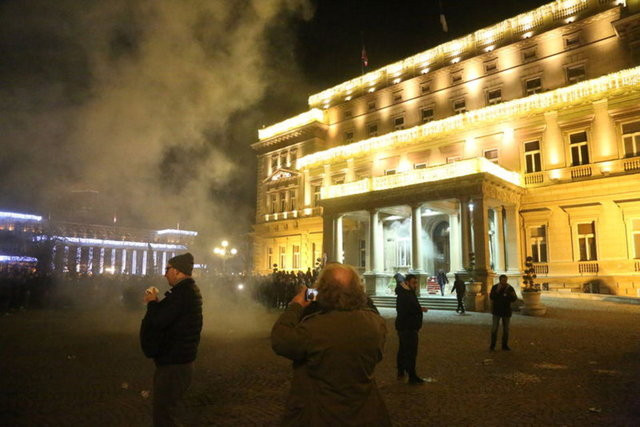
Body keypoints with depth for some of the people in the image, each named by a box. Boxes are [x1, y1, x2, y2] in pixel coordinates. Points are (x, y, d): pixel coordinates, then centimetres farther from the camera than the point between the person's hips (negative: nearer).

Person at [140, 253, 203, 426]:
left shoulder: (183, 292, -23)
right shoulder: (190, 290, 12)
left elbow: (158, 321, -26)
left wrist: (152, 302, -8)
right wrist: (156, 302, 6)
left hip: (173, 365, -11)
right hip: (180, 360, 11)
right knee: (166, 412, 25)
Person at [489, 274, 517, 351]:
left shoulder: (510, 288, -1)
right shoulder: (495, 287, -4)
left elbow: (514, 299, -4)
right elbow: (491, 297, -13)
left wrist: (512, 295, -25)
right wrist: (497, 291, -24)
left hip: (506, 311, 2)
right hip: (497, 311, -2)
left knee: (506, 329, 10)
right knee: (494, 328, -5)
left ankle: (505, 345, 20)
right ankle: (492, 345, 1)